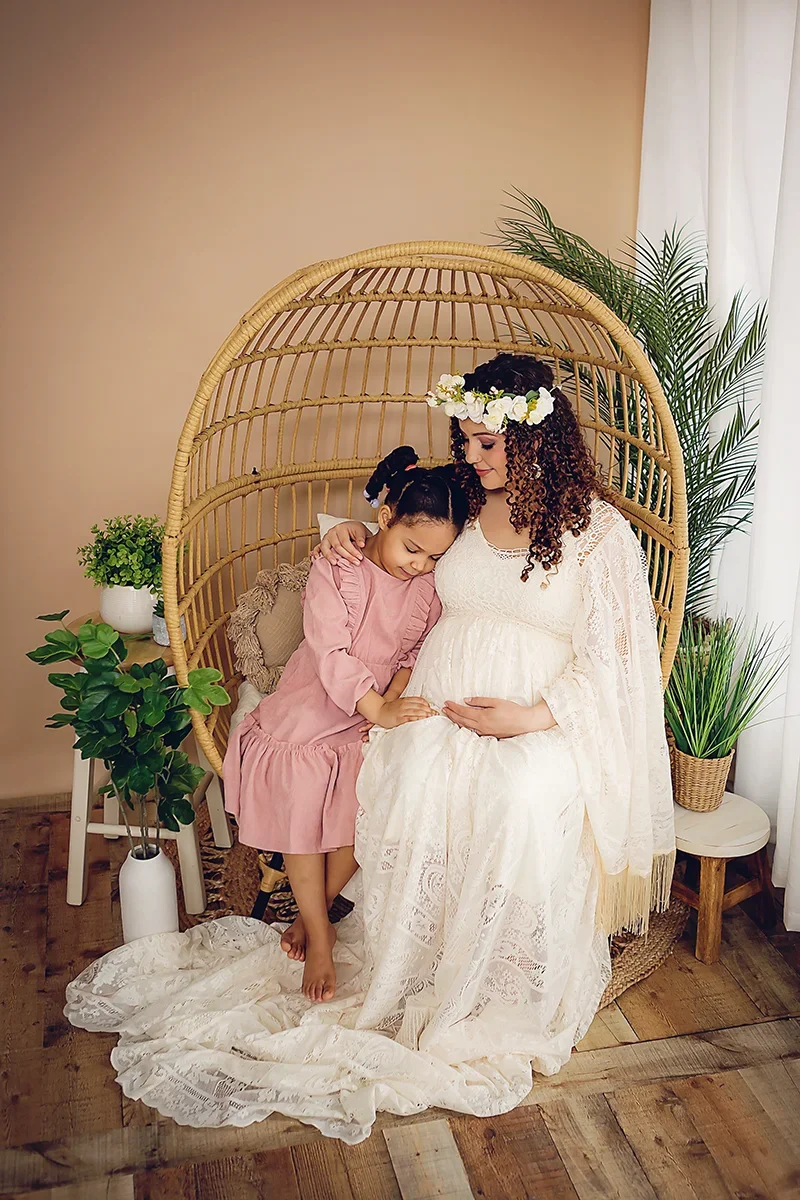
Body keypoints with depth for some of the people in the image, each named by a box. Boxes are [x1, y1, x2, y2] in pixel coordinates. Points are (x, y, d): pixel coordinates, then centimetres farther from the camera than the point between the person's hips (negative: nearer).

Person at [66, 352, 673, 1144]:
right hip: (440, 705, 4)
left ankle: (507, 997, -9)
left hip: (545, 720, -3)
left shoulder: (598, 529, -3)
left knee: (527, 800, -31)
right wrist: (353, 533, 8)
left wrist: (535, 716, -18)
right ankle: (410, 980, -6)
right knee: (419, 783, -24)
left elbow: (610, 657, -5)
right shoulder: (460, 505, 10)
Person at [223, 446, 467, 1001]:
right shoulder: (334, 570, -17)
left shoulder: (431, 585, -7)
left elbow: (421, 651, 0)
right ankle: (319, 938, 11)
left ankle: (312, 915, 16)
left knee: (362, 821, -12)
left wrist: (394, 698, -18)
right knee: (303, 815, -10)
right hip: (312, 711, -2)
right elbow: (332, 654, -23)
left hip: (379, 717, 2)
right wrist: (378, 710, -33)